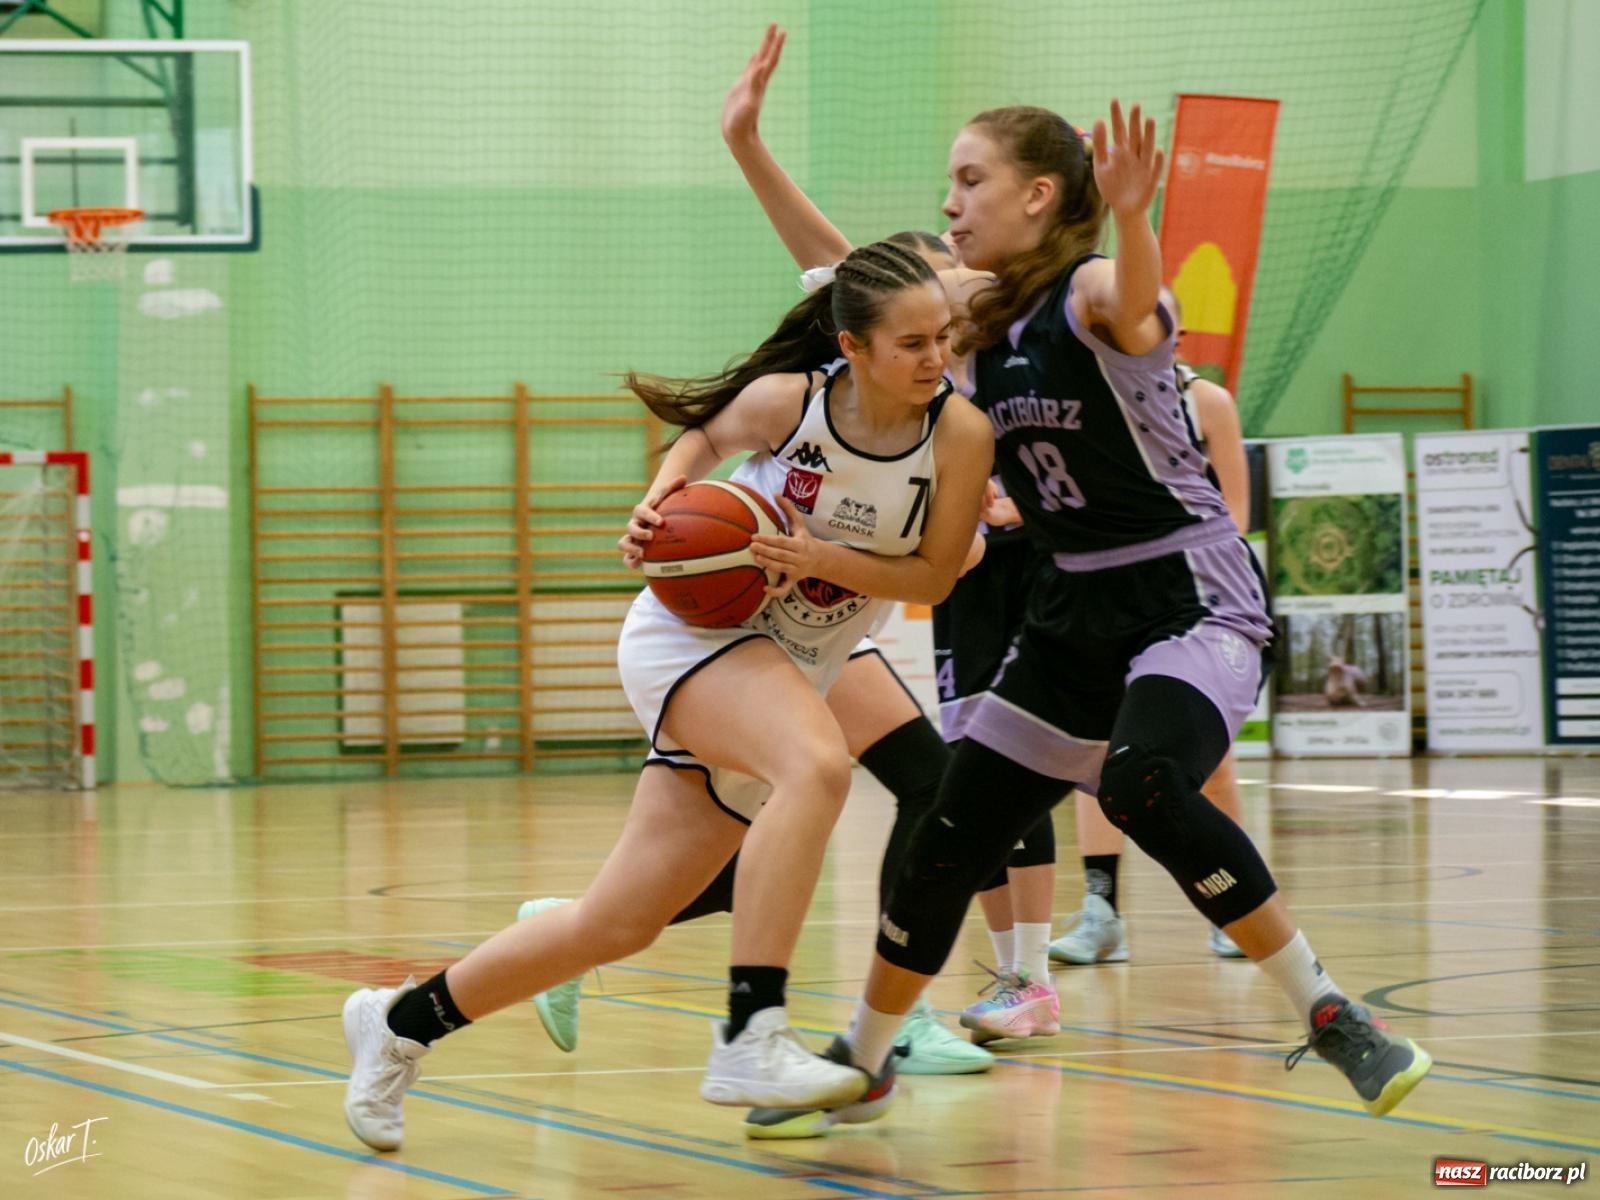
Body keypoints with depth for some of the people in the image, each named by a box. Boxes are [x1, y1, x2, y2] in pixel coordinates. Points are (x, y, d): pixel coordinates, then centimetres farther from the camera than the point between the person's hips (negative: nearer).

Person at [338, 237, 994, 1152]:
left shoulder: (961, 433, -12)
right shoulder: (788, 398, -14)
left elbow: (934, 576, -6)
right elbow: (707, 434, 8)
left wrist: (823, 558, -22)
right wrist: (663, 498, -11)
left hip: (790, 677, 4)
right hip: (693, 627, -4)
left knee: (618, 925, 7)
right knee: (819, 764, -37)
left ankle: (400, 1023, 25)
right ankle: (750, 1040, -38)